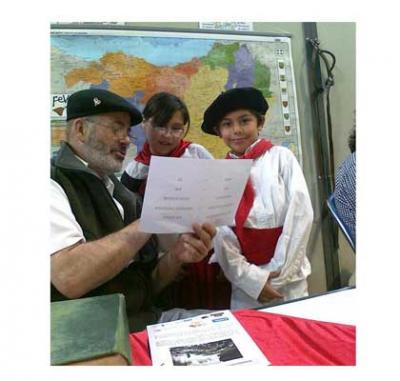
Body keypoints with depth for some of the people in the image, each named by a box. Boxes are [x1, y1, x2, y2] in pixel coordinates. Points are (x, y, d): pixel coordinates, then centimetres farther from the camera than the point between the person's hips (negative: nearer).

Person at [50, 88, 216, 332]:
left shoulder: (121, 193, 8)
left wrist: (176, 257, -12)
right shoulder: (54, 186, -10)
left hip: (147, 321, 6)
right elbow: (69, 278, -26)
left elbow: (146, 285, 9)